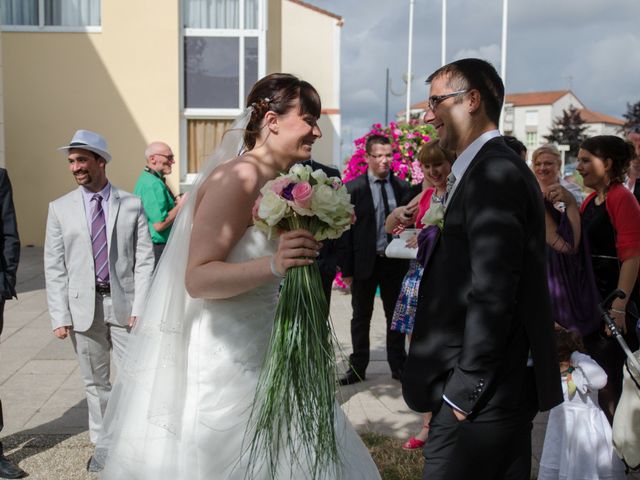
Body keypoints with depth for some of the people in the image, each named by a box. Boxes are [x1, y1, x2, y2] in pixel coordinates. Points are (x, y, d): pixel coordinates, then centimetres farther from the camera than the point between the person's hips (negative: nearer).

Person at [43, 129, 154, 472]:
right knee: (95, 381, 11)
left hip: (123, 302, -1)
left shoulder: (131, 205, 1)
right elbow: (54, 267, 2)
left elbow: (144, 260, -1)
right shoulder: (60, 208, 4)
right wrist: (60, 316, -5)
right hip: (83, 306, 1)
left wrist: (140, 308, -8)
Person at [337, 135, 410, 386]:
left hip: (395, 262, 2)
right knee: (361, 317, 10)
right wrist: (346, 269, -9)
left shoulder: (402, 187, 3)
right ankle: (358, 367, 22)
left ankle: (398, 365, 24)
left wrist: (408, 260, -7)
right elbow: (345, 231, -6)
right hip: (365, 262, -2)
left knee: (395, 315, 12)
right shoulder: (353, 189, -6)